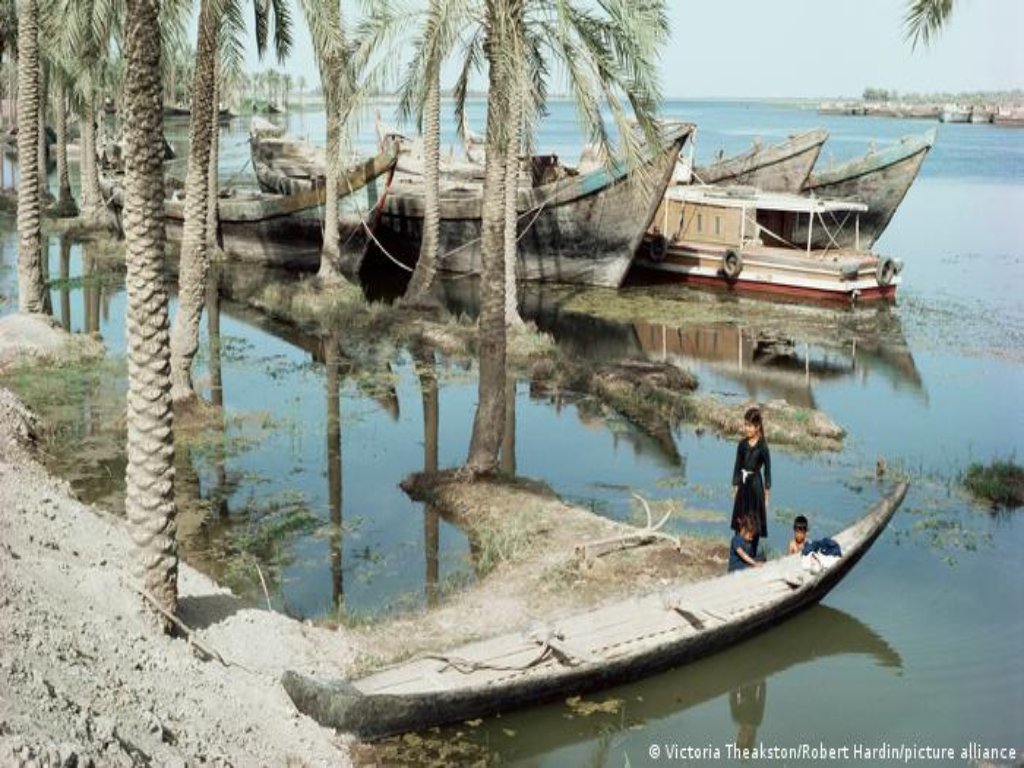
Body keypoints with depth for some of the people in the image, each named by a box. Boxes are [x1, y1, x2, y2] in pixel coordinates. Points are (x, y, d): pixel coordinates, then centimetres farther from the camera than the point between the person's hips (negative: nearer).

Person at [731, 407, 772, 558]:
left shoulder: (762, 446, -11)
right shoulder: (742, 444, 1)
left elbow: (767, 470, -6)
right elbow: (737, 466, 8)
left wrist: (767, 493, -4)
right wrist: (735, 488, 8)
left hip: (755, 484, -4)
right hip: (743, 485, 4)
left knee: (754, 522, 5)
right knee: (739, 519, 9)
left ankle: (752, 555, 16)